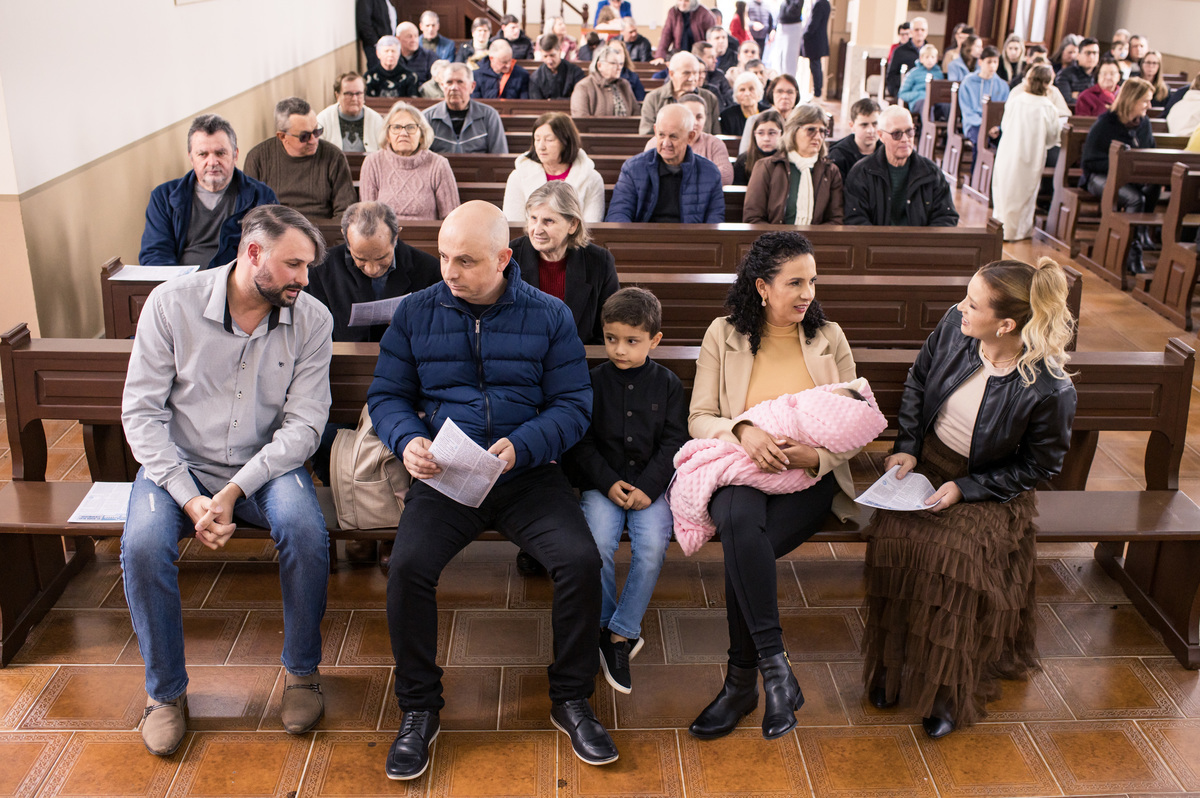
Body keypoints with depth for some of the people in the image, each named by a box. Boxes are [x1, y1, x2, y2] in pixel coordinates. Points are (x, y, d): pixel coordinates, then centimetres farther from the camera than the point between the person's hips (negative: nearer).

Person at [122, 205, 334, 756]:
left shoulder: (311, 319, -7)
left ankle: (302, 670, -3)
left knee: (306, 531, -29)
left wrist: (235, 490, -22)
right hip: (180, 462, 0)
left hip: (267, 463, 0)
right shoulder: (171, 304, -9)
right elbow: (141, 411, -9)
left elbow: (303, 423, -10)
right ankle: (165, 690, -1)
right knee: (143, 546, -27)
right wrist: (189, 498, -20)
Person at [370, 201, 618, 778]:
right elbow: (386, 395, 9)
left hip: (529, 475, 0)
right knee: (408, 564, -26)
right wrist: (408, 439, -13)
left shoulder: (549, 316, 4)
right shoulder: (415, 312, 8)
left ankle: (570, 699, 1)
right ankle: (418, 710, -3)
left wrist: (520, 446, -18)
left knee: (581, 560, -24)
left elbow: (572, 405, 0)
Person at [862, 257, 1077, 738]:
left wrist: (965, 489, -18)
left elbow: (1039, 466, -11)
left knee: (958, 553, -30)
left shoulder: (1050, 390, -25)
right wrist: (907, 446, -1)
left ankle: (949, 687, -6)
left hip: (990, 488, -4)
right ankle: (893, 666, -4)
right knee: (895, 535, -24)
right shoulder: (954, 326, -12)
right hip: (927, 462, 4)